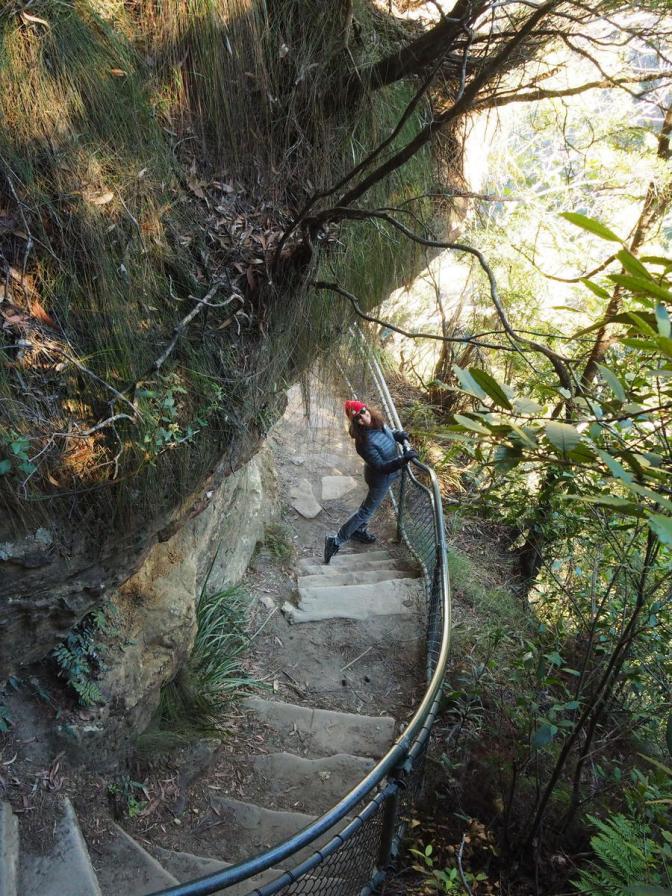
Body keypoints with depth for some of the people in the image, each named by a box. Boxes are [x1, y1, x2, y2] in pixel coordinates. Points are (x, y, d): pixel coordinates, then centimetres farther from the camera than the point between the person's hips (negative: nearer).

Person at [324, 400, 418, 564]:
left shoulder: (379, 424, -13)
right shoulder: (364, 442, -37)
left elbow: (388, 432, 12)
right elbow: (381, 467, -34)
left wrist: (398, 434, -7)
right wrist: (403, 459, -41)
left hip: (387, 475, 8)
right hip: (380, 479, -8)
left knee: (372, 502, 29)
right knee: (366, 511, 6)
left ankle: (359, 531, 51)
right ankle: (336, 541, 15)